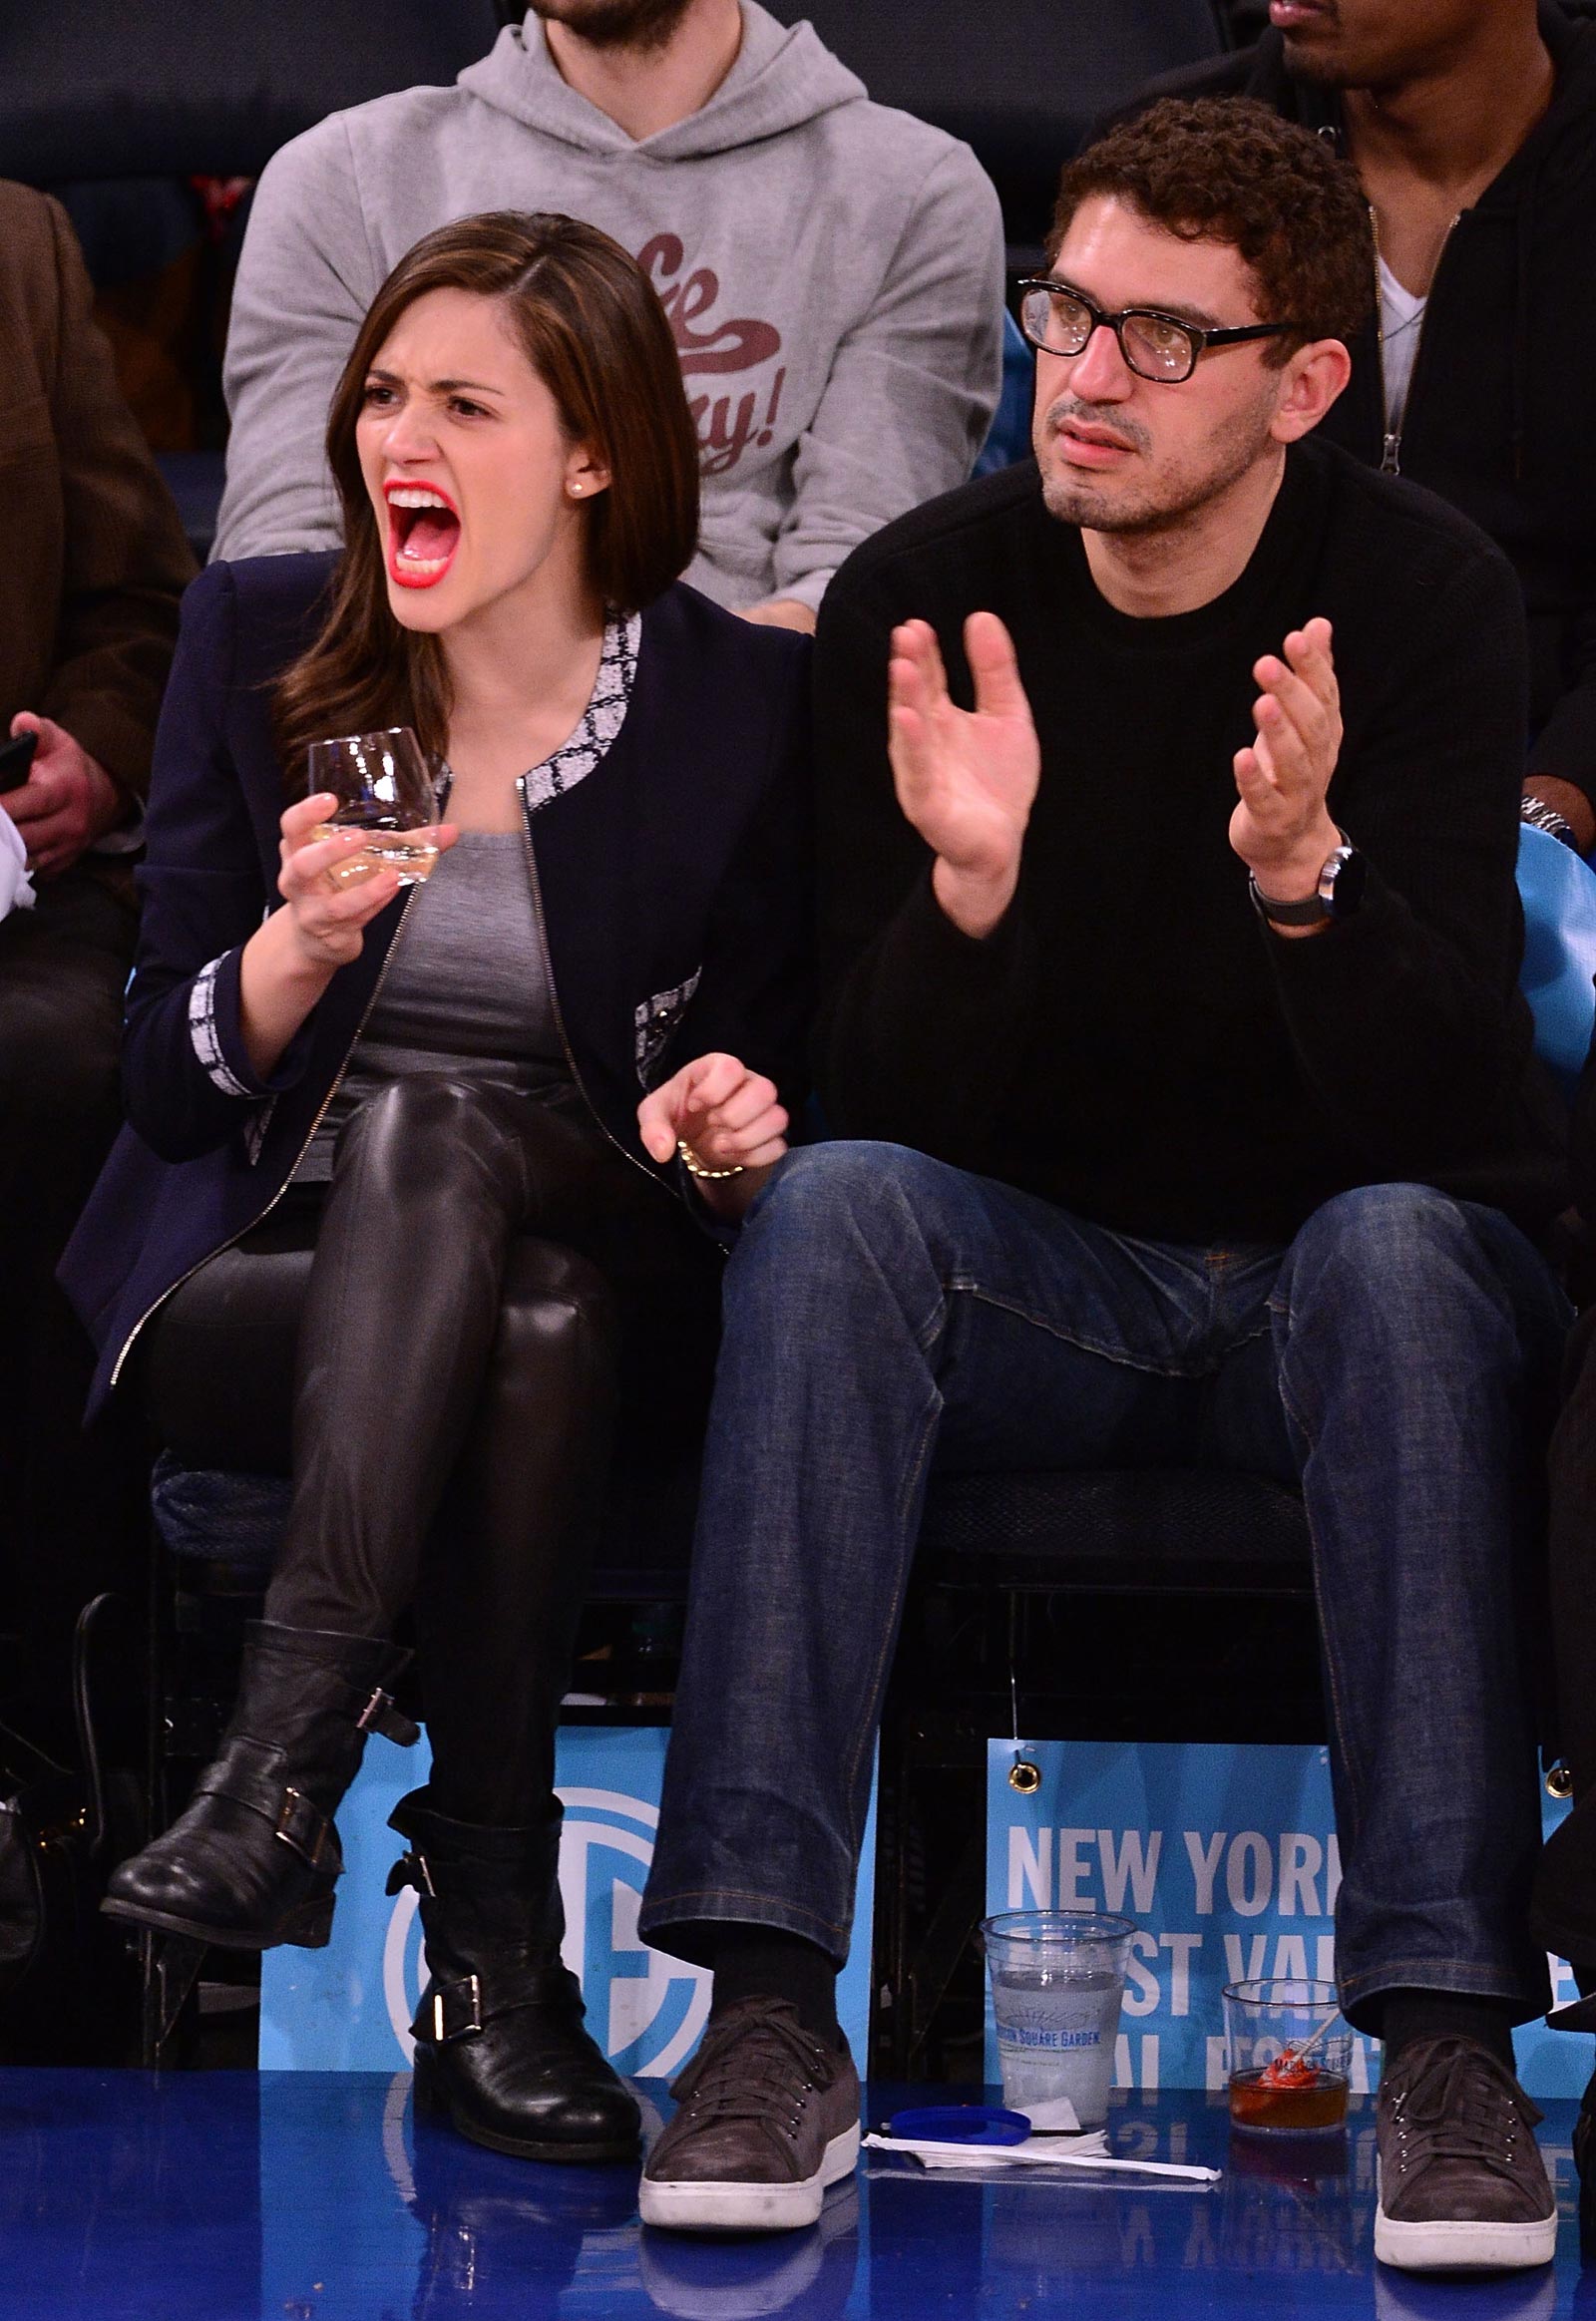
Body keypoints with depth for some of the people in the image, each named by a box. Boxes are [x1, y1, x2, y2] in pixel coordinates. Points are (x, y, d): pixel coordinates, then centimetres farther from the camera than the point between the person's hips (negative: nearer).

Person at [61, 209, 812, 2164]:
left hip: (600, 1286, 0)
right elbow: (169, 1081, 4)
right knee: (529, 1331, -35)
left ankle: (284, 1762, -43)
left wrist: (730, 1128, -14)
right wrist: (299, 941, -17)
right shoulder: (257, 642, 5)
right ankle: (494, 1952, -40)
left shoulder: (740, 705, 2)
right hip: (251, 1282, 0)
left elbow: (770, 1090, 10)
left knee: (441, 1117, -36)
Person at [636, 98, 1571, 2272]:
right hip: (1055, 1281, 2)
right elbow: (889, 1103, -11)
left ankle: (1451, 2032, -37)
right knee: (831, 1210, -28)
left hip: (1368, 1272, -2)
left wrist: (1306, 871, -40)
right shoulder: (919, 603, -7)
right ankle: (772, 2012, -33)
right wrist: (967, 885, -32)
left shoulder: (1422, 598, -13)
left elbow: (1435, 1098, -21)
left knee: (1395, 1245, -35)